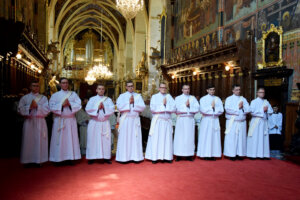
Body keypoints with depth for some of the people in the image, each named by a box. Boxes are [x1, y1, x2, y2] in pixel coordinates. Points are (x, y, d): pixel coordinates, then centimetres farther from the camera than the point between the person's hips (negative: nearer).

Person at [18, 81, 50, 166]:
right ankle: (28, 160, 7)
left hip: (40, 122, 0)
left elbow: (47, 110, -2)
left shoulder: (43, 98, 9)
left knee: (39, 141, 0)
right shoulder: (25, 97, 10)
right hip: (29, 121, 0)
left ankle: (39, 160, 7)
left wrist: (37, 106, -13)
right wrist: (29, 107, -12)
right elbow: (20, 109, 1)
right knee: (28, 141, -1)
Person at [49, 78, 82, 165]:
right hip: (59, 120, -1)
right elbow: (52, 107, -5)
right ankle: (58, 159, 7)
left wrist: (70, 104, -14)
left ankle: (70, 158, 10)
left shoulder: (73, 94, 10)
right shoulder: (55, 95, 7)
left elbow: (78, 105, -1)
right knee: (59, 139, 0)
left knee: (70, 138, 3)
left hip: (71, 120, 2)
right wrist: (61, 104, -15)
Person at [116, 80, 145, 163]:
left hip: (135, 120, 1)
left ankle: (135, 156, 6)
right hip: (125, 120, -1)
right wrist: (129, 102, -9)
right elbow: (119, 106, -7)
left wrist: (134, 102, -8)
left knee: (135, 138, 1)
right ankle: (124, 157, 3)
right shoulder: (122, 96, 8)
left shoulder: (138, 96, 12)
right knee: (125, 138, -2)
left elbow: (142, 107, 1)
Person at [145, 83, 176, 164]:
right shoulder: (154, 97, 7)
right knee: (156, 138, -4)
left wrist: (166, 104, -7)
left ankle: (167, 156, 8)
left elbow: (174, 108, 3)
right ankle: (155, 157, -1)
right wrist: (163, 104, -7)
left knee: (167, 138, 2)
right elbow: (152, 108, -8)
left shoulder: (169, 97, 14)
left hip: (167, 120, 3)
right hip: (157, 120, -2)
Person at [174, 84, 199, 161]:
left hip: (190, 119, 2)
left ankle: (189, 155, 6)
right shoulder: (178, 98, 9)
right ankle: (179, 155, 0)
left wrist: (189, 106, -9)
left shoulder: (193, 98, 13)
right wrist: (185, 105, -7)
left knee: (190, 137, 1)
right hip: (181, 120, -1)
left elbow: (197, 108, 2)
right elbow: (177, 108, -5)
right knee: (180, 137, -4)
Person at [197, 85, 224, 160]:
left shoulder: (218, 99, 12)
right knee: (206, 137, -4)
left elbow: (221, 110, 1)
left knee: (215, 137, 1)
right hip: (206, 120, -3)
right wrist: (211, 107, -7)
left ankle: (213, 154, 7)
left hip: (215, 120, 3)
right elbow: (202, 110, -9)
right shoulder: (203, 99, 4)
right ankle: (206, 155, 1)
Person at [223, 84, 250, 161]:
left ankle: (239, 154, 10)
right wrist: (238, 107, -9)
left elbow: (248, 109, 5)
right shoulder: (229, 99, 3)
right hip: (232, 122, -4)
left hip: (242, 122, 4)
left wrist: (242, 107, -12)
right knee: (232, 138, -5)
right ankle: (232, 154, 0)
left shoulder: (243, 99, 15)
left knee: (241, 138, 3)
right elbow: (228, 109, -13)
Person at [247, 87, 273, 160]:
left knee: (264, 138, 4)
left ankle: (263, 154, 10)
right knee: (255, 138, -4)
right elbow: (252, 112, -12)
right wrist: (262, 110, -12)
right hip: (256, 122, -5)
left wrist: (267, 109, -9)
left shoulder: (266, 102, 13)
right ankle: (253, 154, 1)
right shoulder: (254, 102, -1)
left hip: (264, 122, 5)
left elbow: (271, 111, 10)